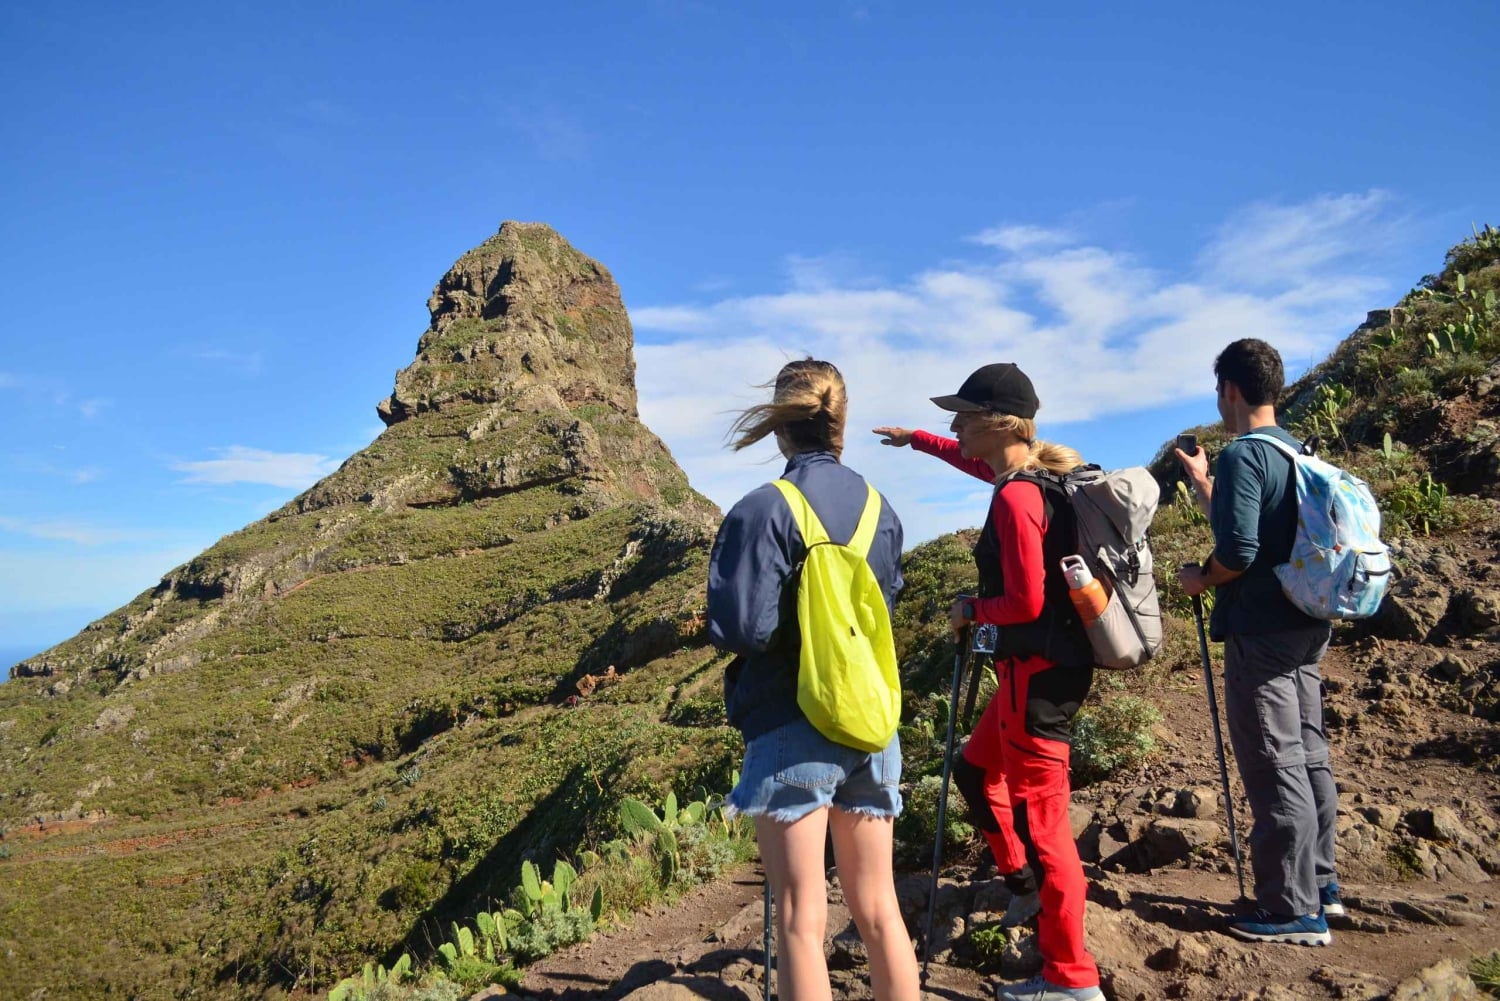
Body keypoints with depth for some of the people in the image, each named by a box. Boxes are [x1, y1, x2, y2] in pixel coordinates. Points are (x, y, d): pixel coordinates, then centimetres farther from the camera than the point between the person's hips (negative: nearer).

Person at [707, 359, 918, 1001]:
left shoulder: (764, 508, -14)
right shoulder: (878, 507, 5)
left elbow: (742, 628, -16)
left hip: (791, 729, -5)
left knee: (801, 920, 5)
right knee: (879, 910, 15)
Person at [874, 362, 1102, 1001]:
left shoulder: (1014, 498, -22)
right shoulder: (1030, 474, 7)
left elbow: (1026, 602, -23)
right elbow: (972, 461, 30)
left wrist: (969, 611, -6)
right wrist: (917, 440, 39)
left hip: (1039, 671, -10)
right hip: (1036, 665, 10)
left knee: (1039, 819, 0)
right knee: (975, 770, 26)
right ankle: (1028, 886, 40)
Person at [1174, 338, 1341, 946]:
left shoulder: (1242, 455, -15)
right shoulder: (1298, 452, 13)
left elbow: (1238, 552, -23)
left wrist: (1198, 579, -4)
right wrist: (1201, 483, 34)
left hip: (1261, 630, -9)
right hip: (1308, 625, 9)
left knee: (1275, 766, -3)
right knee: (1308, 754, 17)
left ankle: (1294, 911, 6)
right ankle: (1320, 883, 30)